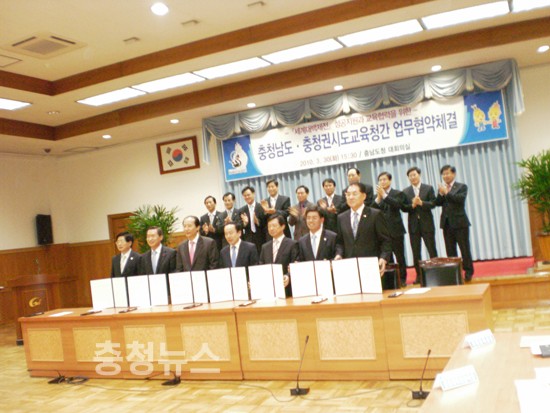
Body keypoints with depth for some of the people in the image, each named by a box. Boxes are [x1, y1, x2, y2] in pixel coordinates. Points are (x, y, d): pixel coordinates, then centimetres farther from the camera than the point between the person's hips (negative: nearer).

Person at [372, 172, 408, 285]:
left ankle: (402, 279, 12)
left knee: (400, 256, 2)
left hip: (395, 230, -3)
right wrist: (378, 198, -11)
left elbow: (397, 204, -16)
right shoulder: (377, 195, 13)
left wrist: (384, 195, -14)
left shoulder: (398, 193, 4)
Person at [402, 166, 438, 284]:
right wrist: (412, 205, -18)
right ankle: (418, 275, 12)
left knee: (432, 250, 1)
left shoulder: (428, 188, 3)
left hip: (427, 224, -2)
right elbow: (403, 208, 0)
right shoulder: (405, 192, 7)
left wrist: (421, 203, -21)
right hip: (413, 225, 2)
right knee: (416, 253, 5)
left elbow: (433, 204, -6)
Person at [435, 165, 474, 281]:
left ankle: (468, 271, 9)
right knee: (450, 250, 6)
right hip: (446, 223, 4)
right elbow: (437, 203, 1)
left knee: (464, 248, 0)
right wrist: (441, 193, -14)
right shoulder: (441, 188, 14)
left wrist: (446, 193, -18)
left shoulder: (462, 187, 2)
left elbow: (460, 198, -18)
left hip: (460, 222, -4)